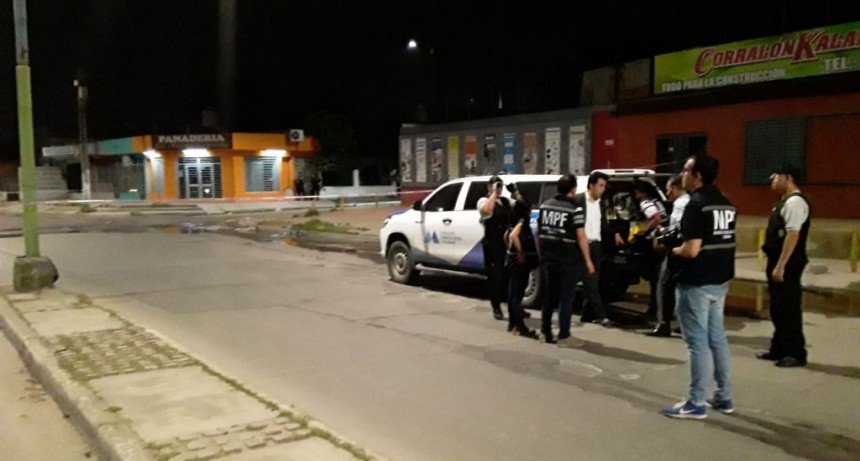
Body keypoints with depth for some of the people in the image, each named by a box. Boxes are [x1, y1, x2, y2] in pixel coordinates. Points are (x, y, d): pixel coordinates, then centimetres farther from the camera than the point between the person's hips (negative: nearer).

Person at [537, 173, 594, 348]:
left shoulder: (545, 205, 7)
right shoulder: (575, 209, -12)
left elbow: (539, 232, 13)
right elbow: (581, 237, -14)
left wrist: (541, 253, 22)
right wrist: (588, 260, -8)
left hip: (548, 257, 6)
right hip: (568, 259, -6)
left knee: (550, 294, 15)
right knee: (566, 296, 0)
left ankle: (545, 333, 19)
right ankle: (564, 336, 2)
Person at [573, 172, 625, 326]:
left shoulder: (601, 204, 16)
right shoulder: (578, 200, -6)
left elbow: (604, 226, 18)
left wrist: (614, 235, 2)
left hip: (596, 245, 7)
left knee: (594, 281, 7)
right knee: (589, 281, -8)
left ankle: (587, 315, 15)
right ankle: (601, 314, -9)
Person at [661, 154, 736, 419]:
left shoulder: (696, 205, -18)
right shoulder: (725, 204, 11)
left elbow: (692, 250, -24)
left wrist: (673, 250, -4)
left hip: (696, 283, -9)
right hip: (720, 281, 9)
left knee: (698, 342, -3)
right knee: (717, 338, 17)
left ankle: (696, 404, 5)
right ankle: (724, 397, 25)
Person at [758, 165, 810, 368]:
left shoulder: (795, 201, -16)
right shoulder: (785, 200, 15)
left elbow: (793, 234, -24)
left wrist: (780, 266, -26)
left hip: (787, 264, -10)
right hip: (778, 262, 10)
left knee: (788, 308, -2)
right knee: (777, 307, 16)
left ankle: (796, 354, 7)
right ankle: (779, 350, 25)